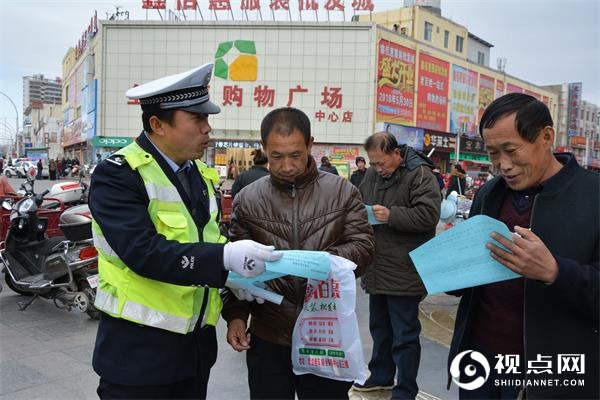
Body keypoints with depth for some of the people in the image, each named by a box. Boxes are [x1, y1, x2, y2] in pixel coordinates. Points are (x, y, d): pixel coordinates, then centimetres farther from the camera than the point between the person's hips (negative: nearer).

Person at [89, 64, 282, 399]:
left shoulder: (201, 173, 7)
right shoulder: (117, 175, -15)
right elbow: (144, 252, -26)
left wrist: (239, 276, -4)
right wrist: (226, 257, -33)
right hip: (138, 348, -6)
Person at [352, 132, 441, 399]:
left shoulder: (419, 174, -13)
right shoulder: (372, 174, 8)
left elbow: (428, 215, -20)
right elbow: (360, 202, 19)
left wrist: (391, 215, -24)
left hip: (403, 272, -7)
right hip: (377, 269, 7)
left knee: (404, 336, 4)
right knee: (379, 327, 22)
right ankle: (381, 376, 40)